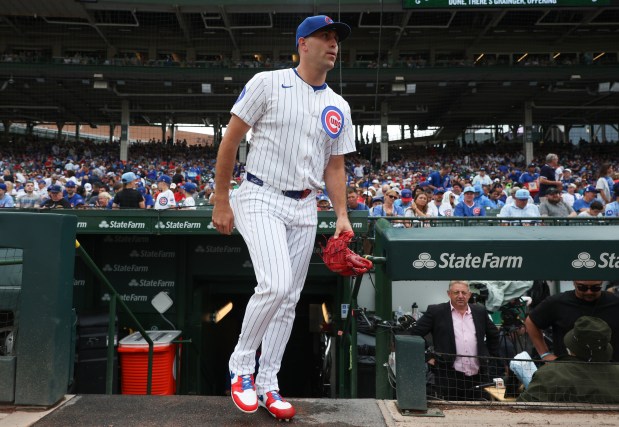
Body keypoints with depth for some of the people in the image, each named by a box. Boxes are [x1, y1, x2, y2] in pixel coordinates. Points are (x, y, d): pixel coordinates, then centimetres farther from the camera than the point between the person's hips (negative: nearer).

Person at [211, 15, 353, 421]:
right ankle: (240, 365, 3)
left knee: (289, 299, 6)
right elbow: (230, 140, -4)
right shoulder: (267, 83, -5)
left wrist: (342, 215, 1)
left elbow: (335, 166, 14)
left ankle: (267, 385, 19)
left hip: (304, 208, 6)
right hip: (261, 198, -5)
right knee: (276, 285, -22)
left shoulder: (339, 108, 10)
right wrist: (222, 201, -7)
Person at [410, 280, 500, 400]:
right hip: (450, 375, -3)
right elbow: (415, 333, 0)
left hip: (477, 376, 4)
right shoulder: (436, 311, -2)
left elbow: (493, 334, 24)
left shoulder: (480, 312, 11)